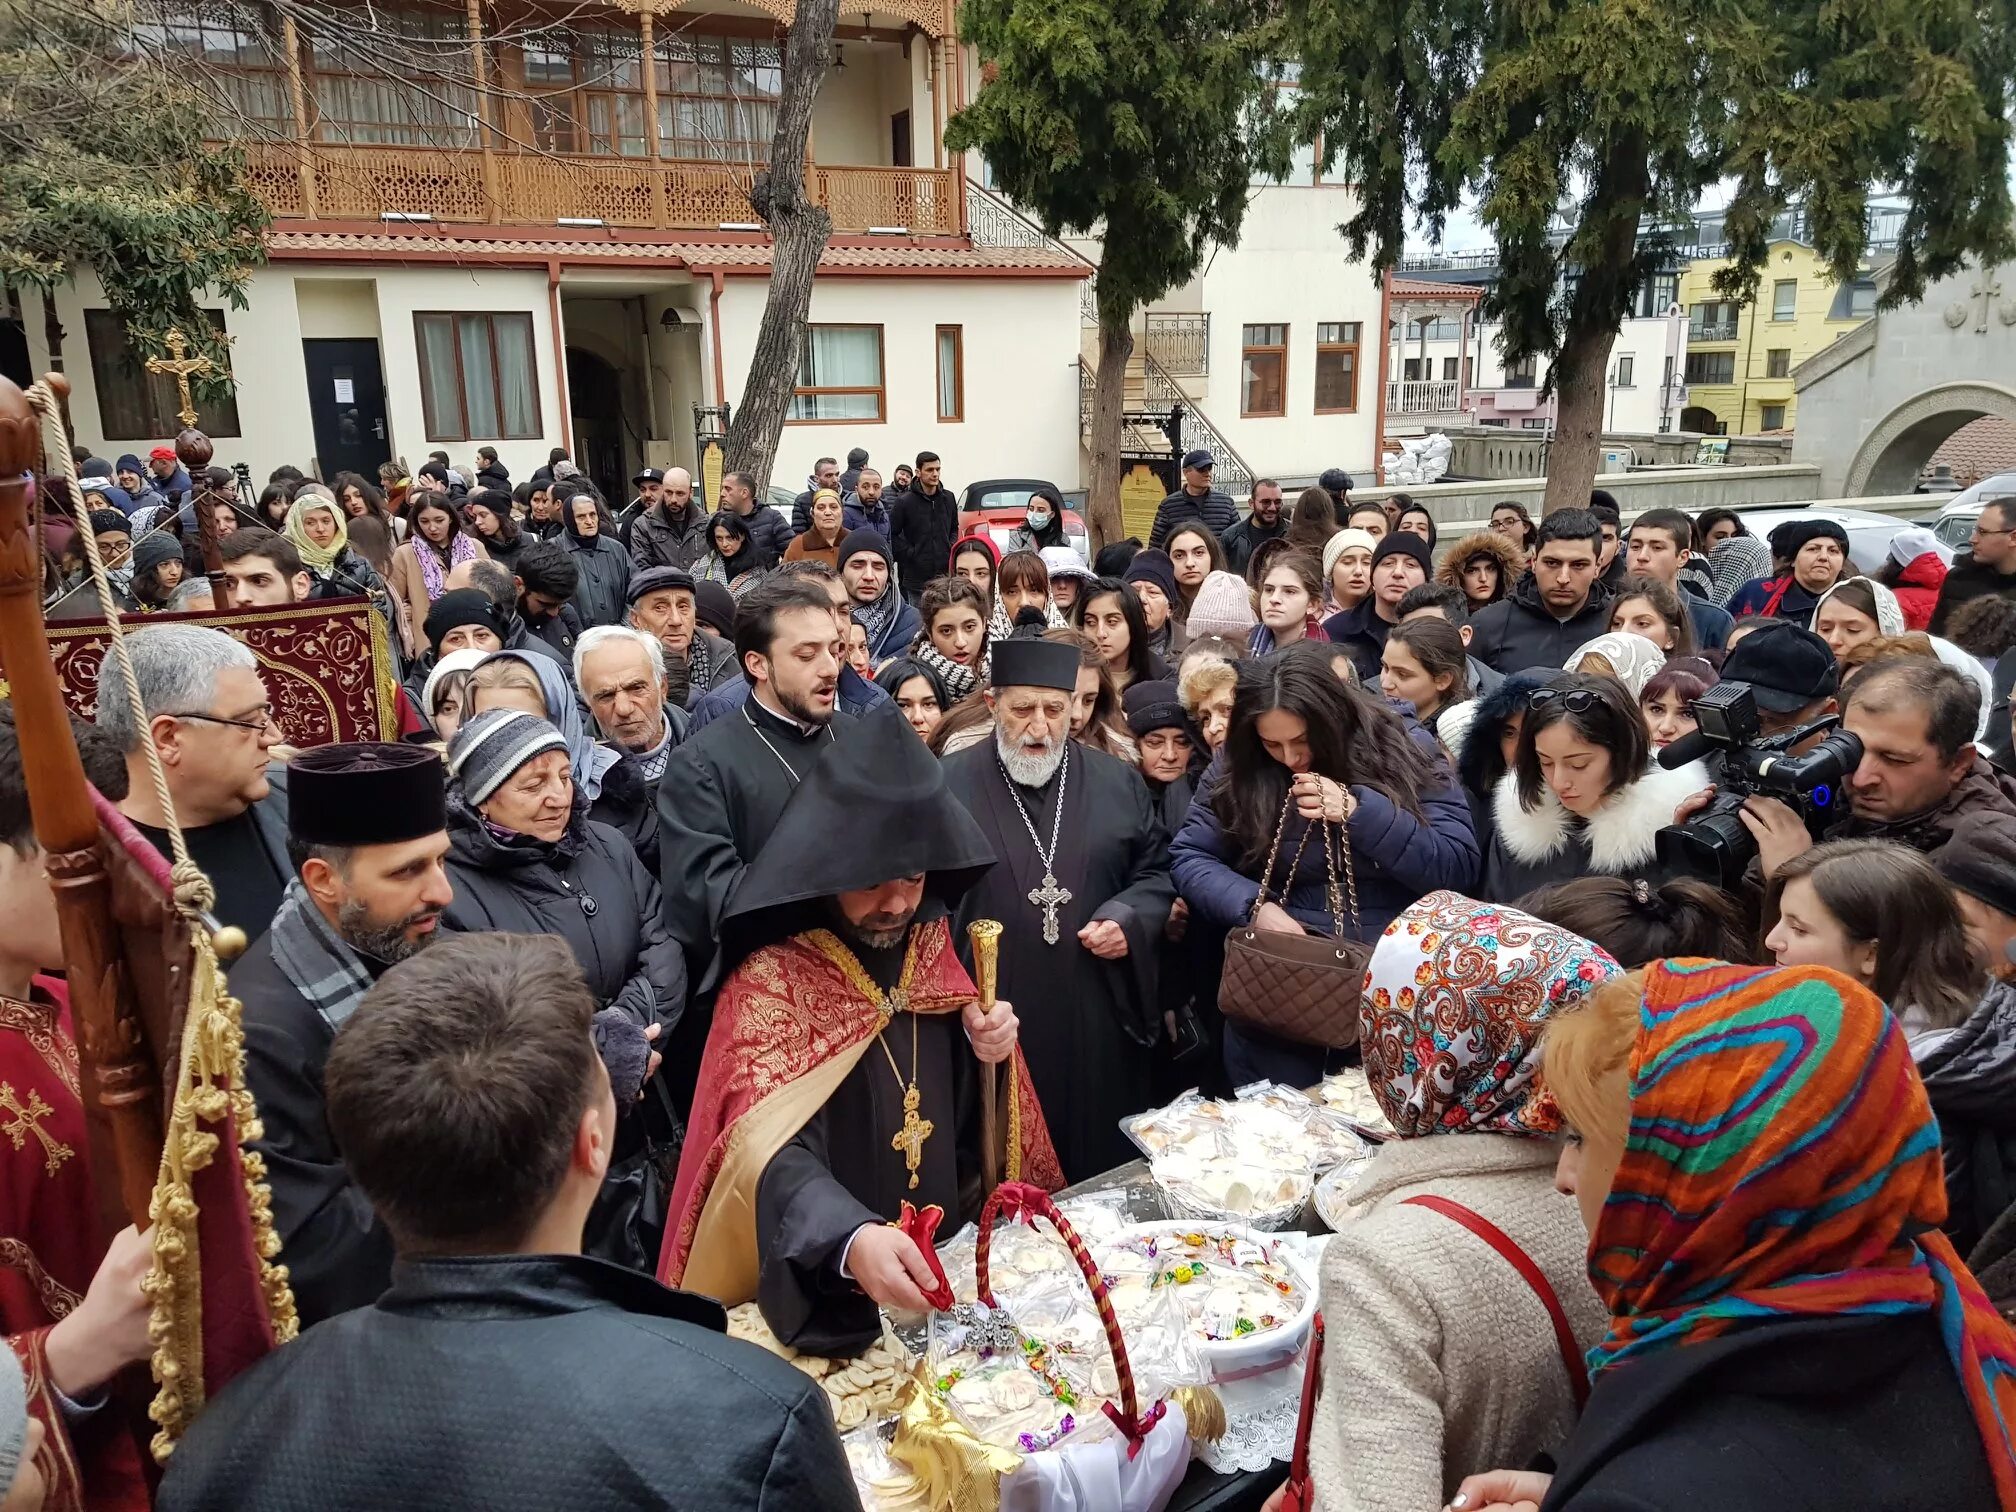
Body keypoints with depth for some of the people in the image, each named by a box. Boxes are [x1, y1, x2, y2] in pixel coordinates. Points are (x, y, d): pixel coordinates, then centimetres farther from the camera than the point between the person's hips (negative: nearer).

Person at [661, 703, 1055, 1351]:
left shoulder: (932, 946, 2)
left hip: (947, 1265, 5)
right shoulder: (772, 982, -14)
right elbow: (770, 1150, -26)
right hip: (824, 1292, -4)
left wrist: (987, 1054, -8)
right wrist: (851, 1238, -43)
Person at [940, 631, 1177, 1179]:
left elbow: (1156, 870, 15)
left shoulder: (1118, 782, 7)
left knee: (1104, 1166, 15)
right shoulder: (947, 785, -1)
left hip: (1098, 1022, 3)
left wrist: (1131, 919, -5)